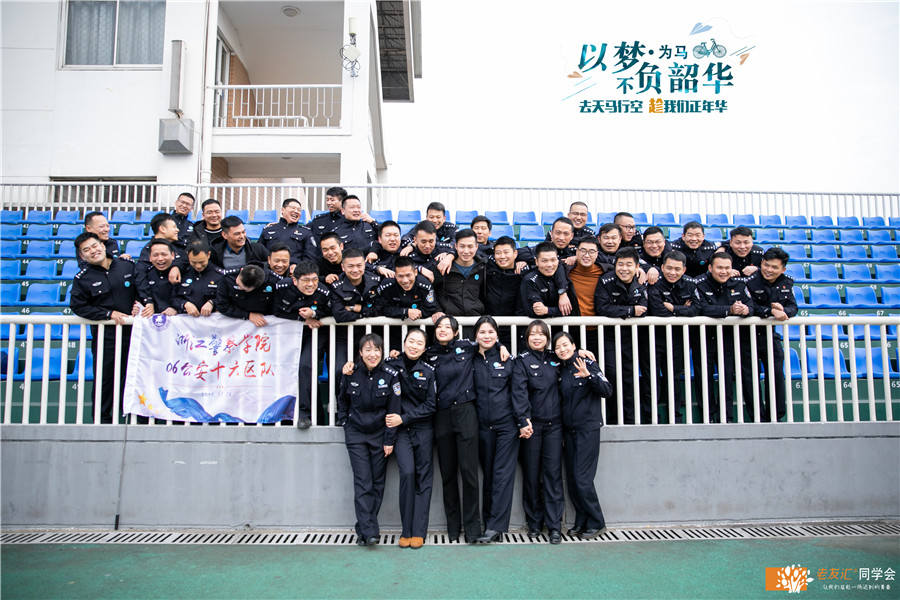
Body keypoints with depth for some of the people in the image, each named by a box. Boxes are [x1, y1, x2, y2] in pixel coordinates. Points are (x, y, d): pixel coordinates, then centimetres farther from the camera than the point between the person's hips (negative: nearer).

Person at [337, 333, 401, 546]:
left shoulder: (391, 375, -10)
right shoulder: (351, 373, -5)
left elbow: (394, 411, -7)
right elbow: (342, 400, 14)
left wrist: (389, 440, -8)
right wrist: (345, 423, 6)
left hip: (380, 434, 0)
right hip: (356, 435, 0)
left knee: (377, 483, 3)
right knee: (362, 482, -7)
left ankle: (363, 529, 16)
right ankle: (369, 531, -8)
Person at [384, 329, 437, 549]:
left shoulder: (428, 371, -1)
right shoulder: (391, 365, -2)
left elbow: (430, 405, -2)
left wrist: (404, 418, -11)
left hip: (423, 429, 1)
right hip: (400, 430, -1)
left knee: (423, 477, 2)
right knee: (407, 473, -15)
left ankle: (419, 531, 10)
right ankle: (406, 530, -1)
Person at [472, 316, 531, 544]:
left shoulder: (507, 359, 1)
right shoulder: (471, 361, 7)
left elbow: (517, 392, -2)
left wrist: (523, 421, -8)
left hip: (507, 424, -2)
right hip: (483, 426, 2)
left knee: (503, 474, -4)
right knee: (487, 474, 8)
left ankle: (496, 527, -2)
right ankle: (488, 522, 17)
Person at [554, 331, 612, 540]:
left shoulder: (587, 364, -7)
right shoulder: (560, 370, 10)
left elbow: (607, 391, -15)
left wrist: (589, 376, -30)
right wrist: (561, 432, 15)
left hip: (588, 428, -6)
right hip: (569, 430, 6)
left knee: (582, 478, -9)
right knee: (571, 478, 7)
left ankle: (596, 523, 7)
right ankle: (581, 521, 20)